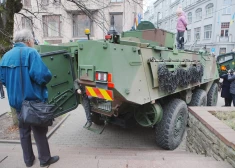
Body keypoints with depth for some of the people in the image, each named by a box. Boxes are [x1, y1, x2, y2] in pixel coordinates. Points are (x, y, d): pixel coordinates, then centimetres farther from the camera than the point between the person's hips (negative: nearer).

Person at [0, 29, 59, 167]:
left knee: (24, 131, 18)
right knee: (39, 130, 8)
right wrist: (47, 78, -6)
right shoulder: (30, 52, -15)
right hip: (33, 99, -7)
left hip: (16, 100, 7)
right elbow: (41, 75, -27)